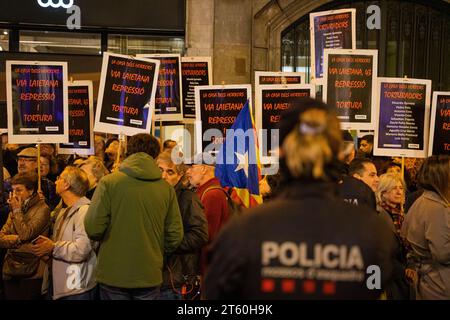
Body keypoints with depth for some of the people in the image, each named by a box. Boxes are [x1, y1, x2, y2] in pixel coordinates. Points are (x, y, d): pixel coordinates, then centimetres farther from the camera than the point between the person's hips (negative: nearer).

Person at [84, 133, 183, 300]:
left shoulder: (108, 182, -10)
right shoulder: (166, 188, -4)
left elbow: (93, 229, -13)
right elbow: (175, 235, -2)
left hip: (113, 275, -1)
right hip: (150, 276, 2)